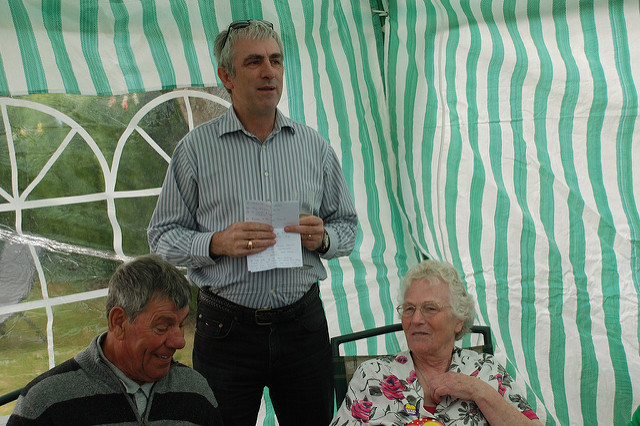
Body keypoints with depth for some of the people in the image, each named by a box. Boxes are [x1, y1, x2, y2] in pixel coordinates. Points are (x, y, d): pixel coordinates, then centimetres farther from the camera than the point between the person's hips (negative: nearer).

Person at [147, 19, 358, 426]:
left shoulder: (315, 145, 7)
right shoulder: (196, 148, -1)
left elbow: (347, 227, 12)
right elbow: (163, 237, 0)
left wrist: (322, 238, -9)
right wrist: (217, 243, -18)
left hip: (303, 325, 2)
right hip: (226, 328, -2)